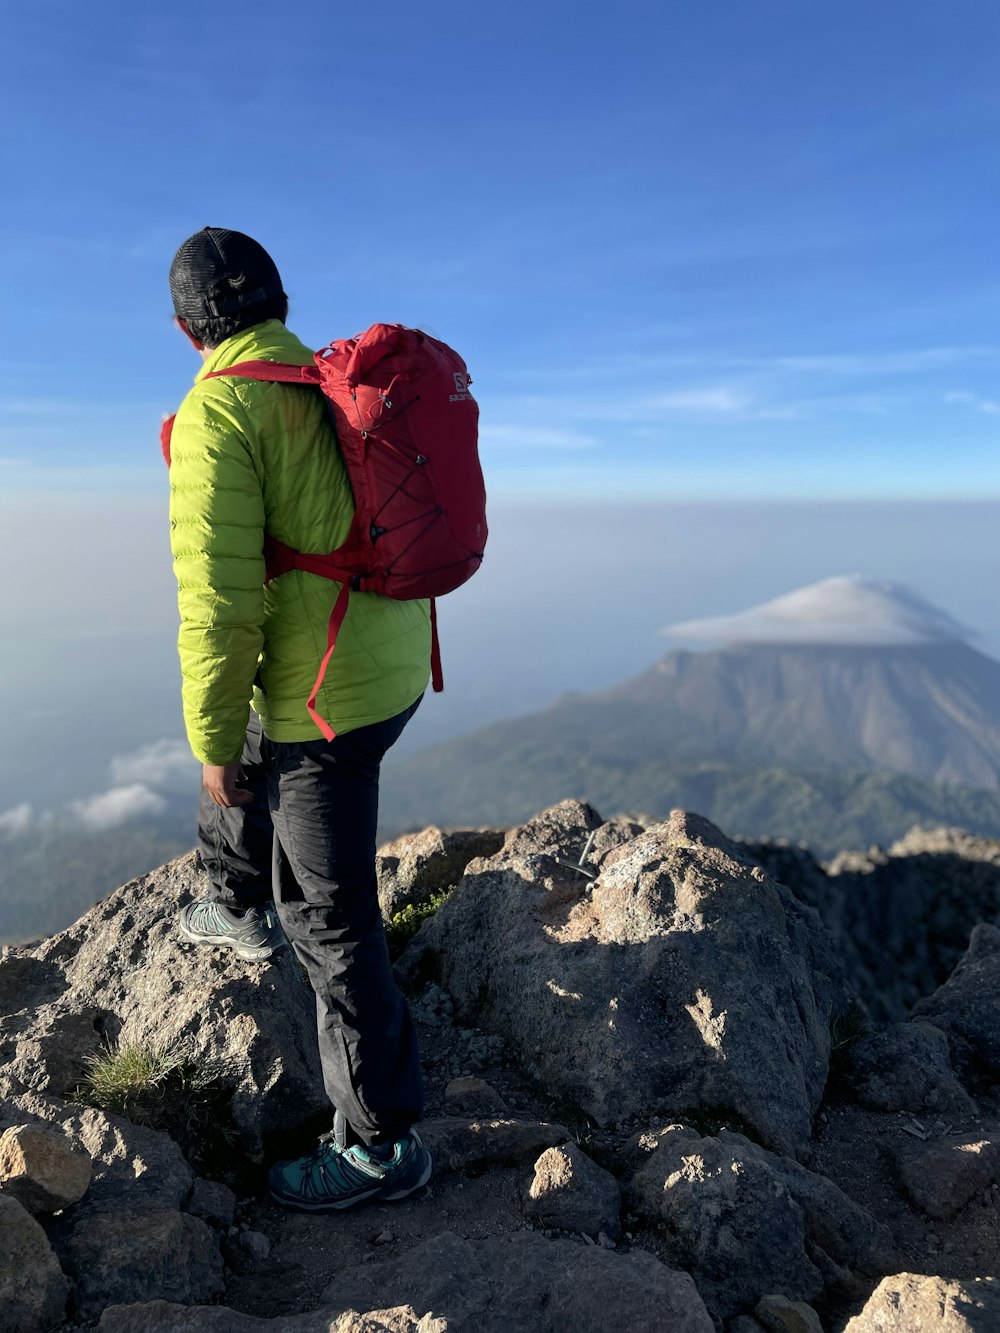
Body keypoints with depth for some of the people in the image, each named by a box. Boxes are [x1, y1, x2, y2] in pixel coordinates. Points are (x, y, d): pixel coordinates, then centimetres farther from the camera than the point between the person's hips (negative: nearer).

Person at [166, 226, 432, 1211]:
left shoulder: (218, 413, -16)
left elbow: (219, 600, -21)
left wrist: (213, 741, -9)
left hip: (325, 699, -9)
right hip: (394, 667, 9)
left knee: (332, 918, 5)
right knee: (245, 773, 34)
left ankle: (380, 1141, 21)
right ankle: (241, 910, 60)